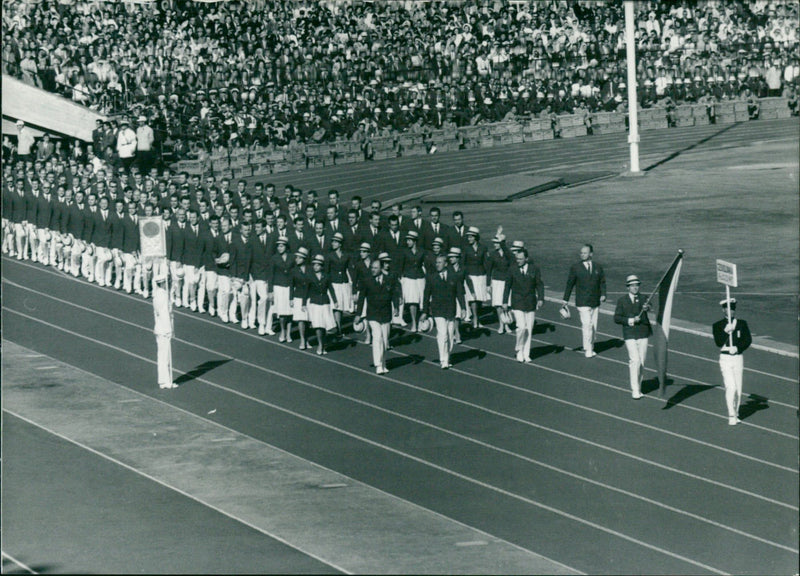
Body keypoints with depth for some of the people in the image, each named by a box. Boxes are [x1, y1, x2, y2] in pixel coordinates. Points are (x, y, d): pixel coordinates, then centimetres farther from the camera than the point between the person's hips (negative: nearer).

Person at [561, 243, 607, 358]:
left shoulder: (598, 267, 8)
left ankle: (591, 348, 18)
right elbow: (570, 284, 3)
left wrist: (603, 294, -6)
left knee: (594, 327, 7)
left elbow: (602, 282, 11)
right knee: (587, 325, -13)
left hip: (595, 302, 4)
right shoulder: (575, 268, 0)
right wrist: (565, 300, 2)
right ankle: (588, 350, -8)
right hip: (583, 303, -4)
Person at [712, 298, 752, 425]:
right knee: (730, 387, -16)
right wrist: (726, 331, -21)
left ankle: (736, 414, 19)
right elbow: (718, 343, -8)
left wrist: (737, 348, -14)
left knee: (738, 389, 5)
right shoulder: (717, 325, 2)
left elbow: (748, 340, 0)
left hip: (738, 357, 3)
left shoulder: (742, 324, 7)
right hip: (725, 358, -3)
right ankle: (731, 416, -13)